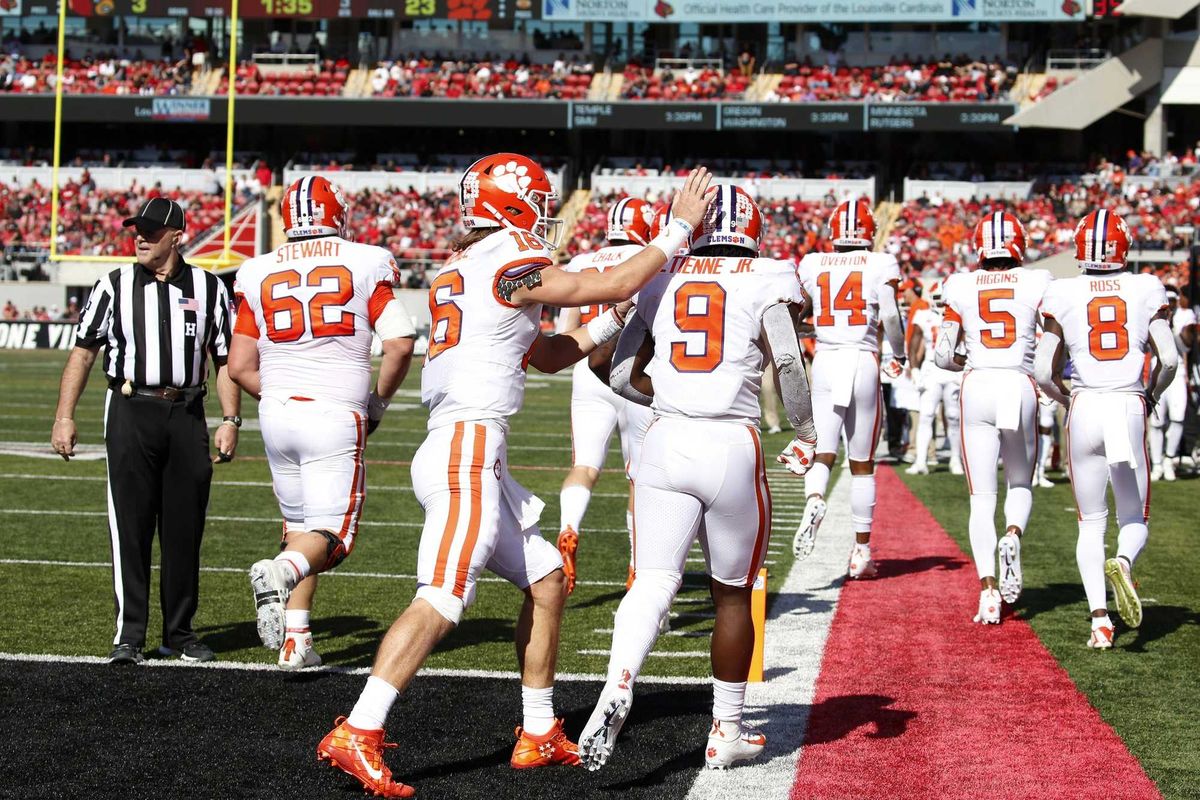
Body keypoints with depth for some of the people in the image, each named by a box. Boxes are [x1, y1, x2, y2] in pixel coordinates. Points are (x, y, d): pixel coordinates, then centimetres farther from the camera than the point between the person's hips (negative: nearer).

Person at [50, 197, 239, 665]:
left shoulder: (208, 289, 7)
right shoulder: (114, 286, 5)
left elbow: (225, 359, 9)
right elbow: (83, 352, 6)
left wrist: (230, 421, 1)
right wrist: (64, 416, -1)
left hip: (186, 414, 1)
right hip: (130, 413, -1)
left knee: (184, 529, 6)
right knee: (130, 527, -3)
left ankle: (179, 633, 17)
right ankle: (129, 635, 1)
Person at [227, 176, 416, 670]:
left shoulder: (258, 274, 7)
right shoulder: (366, 263, -1)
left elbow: (240, 368, 6)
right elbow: (400, 343, -9)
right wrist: (378, 403, 6)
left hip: (277, 413, 4)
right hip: (336, 417, -4)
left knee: (299, 530, 16)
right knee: (332, 536, -1)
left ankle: (295, 642, 9)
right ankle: (280, 572, -32)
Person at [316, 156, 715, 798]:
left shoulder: (459, 274, 20)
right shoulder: (509, 267, -9)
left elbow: (548, 355, 26)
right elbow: (611, 285, -7)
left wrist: (613, 320, 19)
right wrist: (679, 228, 2)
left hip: (460, 454, 10)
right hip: (468, 451, -10)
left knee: (547, 579, 15)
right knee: (441, 600, -15)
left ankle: (539, 734, 20)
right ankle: (356, 735, -19)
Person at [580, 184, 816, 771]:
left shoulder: (665, 280, 11)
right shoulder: (768, 279, 1)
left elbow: (623, 374, 13)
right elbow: (788, 361, -12)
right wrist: (806, 432, 2)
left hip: (666, 443, 2)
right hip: (732, 448, -2)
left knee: (653, 582, -3)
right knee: (732, 594, 13)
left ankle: (616, 690, -31)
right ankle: (726, 732, 23)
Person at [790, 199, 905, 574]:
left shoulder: (813, 265, 4)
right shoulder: (880, 265, -2)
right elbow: (890, 317, -9)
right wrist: (899, 356, 6)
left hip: (825, 361, 1)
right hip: (864, 362, -1)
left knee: (822, 453, 2)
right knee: (862, 463, 8)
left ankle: (814, 499, -33)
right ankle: (861, 550, 13)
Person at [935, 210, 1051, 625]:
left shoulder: (961, 288, 4)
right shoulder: (1037, 284, 2)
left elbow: (942, 354, 4)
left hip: (977, 388, 0)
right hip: (1021, 387, 0)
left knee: (982, 496, 4)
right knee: (1020, 484, 20)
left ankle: (988, 591, -9)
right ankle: (1013, 534, -12)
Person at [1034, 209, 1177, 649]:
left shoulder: (1063, 296, 0)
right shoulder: (1147, 290, 1)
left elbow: (1043, 371, -2)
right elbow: (1169, 358, -5)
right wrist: (1152, 395, 13)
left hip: (1083, 410, 0)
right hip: (1129, 407, 0)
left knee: (1091, 523, 12)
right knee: (1134, 519, 13)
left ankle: (1100, 619, -2)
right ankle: (1122, 562, -22)